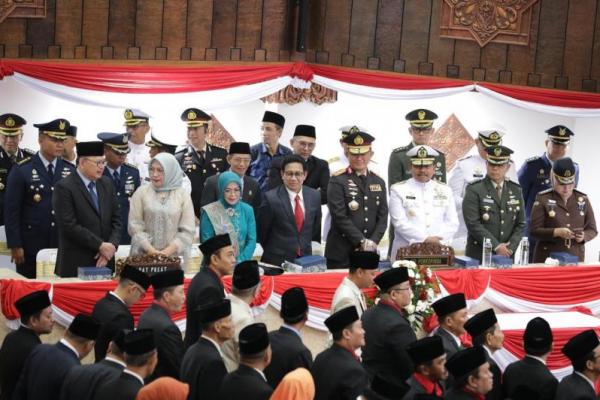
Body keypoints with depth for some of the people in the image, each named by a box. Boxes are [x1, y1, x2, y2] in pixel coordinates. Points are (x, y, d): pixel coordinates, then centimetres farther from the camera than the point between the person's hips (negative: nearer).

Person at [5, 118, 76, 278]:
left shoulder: (70, 171, 7)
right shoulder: (21, 170, -4)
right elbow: (11, 210, -6)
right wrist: (15, 245, -10)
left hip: (63, 246, 3)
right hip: (31, 247, -3)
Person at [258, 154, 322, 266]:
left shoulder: (314, 196, 3)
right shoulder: (270, 198, -11)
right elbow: (262, 232, -3)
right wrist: (272, 253, 4)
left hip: (306, 260, 4)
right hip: (277, 261, -4)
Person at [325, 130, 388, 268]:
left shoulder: (379, 183, 12)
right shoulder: (337, 181, -4)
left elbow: (382, 217, 8)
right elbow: (340, 217, -12)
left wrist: (372, 242, -8)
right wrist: (362, 241, -14)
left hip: (369, 252, 4)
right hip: (341, 254, -4)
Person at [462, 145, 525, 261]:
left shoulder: (516, 190, 11)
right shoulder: (474, 190, -3)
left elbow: (520, 224, 10)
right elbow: (473, 224, -11)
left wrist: (510, 248, -5)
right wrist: (496, 246, -14)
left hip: (507, 256, 4)